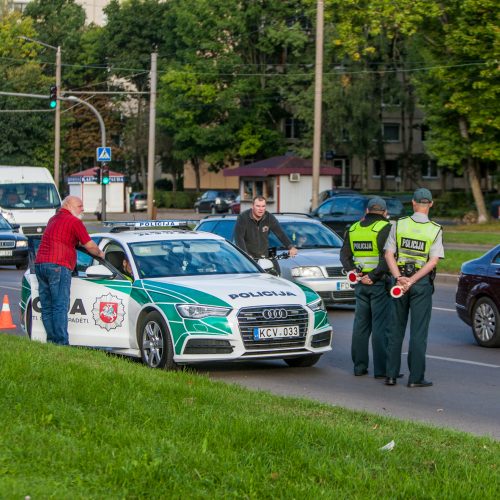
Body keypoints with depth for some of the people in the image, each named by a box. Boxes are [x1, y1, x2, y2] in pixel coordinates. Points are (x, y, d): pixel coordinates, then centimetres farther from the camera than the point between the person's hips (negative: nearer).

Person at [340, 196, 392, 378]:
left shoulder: (353, 229, 10)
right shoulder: (385, 228, -10)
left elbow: (344, 255, 10)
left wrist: (352, 271, -2)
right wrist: (375, 276, -14)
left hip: (360, 283, 6)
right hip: (379, 283, -6)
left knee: (361, 324, 13)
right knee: (381, 325, -3)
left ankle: (359, 366, 16)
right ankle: (381, 369, -4)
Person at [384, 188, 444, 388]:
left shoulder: (399, 225, 0)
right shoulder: (435, 230, -5)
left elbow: (389, 254, -6)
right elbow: (433, 261, -12)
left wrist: (399, 278, -12)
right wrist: (412, 281, -14)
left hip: (399, 279, 2)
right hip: (422, 283, -2)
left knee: (396, 329, 10)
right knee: (418, 331, 1)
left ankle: (391, 375, 10)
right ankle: (416, 377, -1)